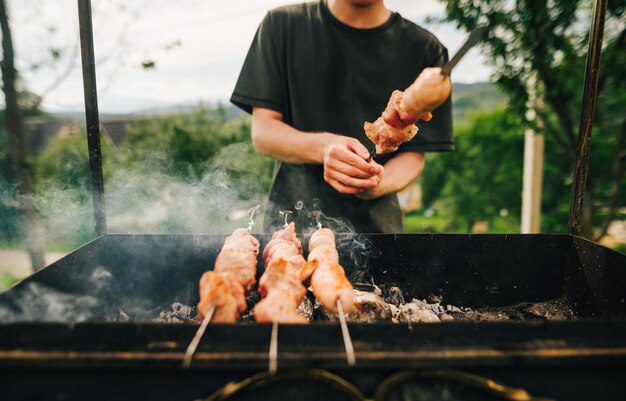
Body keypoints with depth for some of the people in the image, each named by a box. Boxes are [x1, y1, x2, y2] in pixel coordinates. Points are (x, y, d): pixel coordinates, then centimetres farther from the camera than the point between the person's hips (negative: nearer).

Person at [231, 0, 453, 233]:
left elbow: (413, 154, -2)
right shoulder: (282, 25, 0)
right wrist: (321, 146, -24)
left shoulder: (425, 49, -2)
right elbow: (261, 134, -5)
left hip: (376, 224, 0)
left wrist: (377, 184, -24)